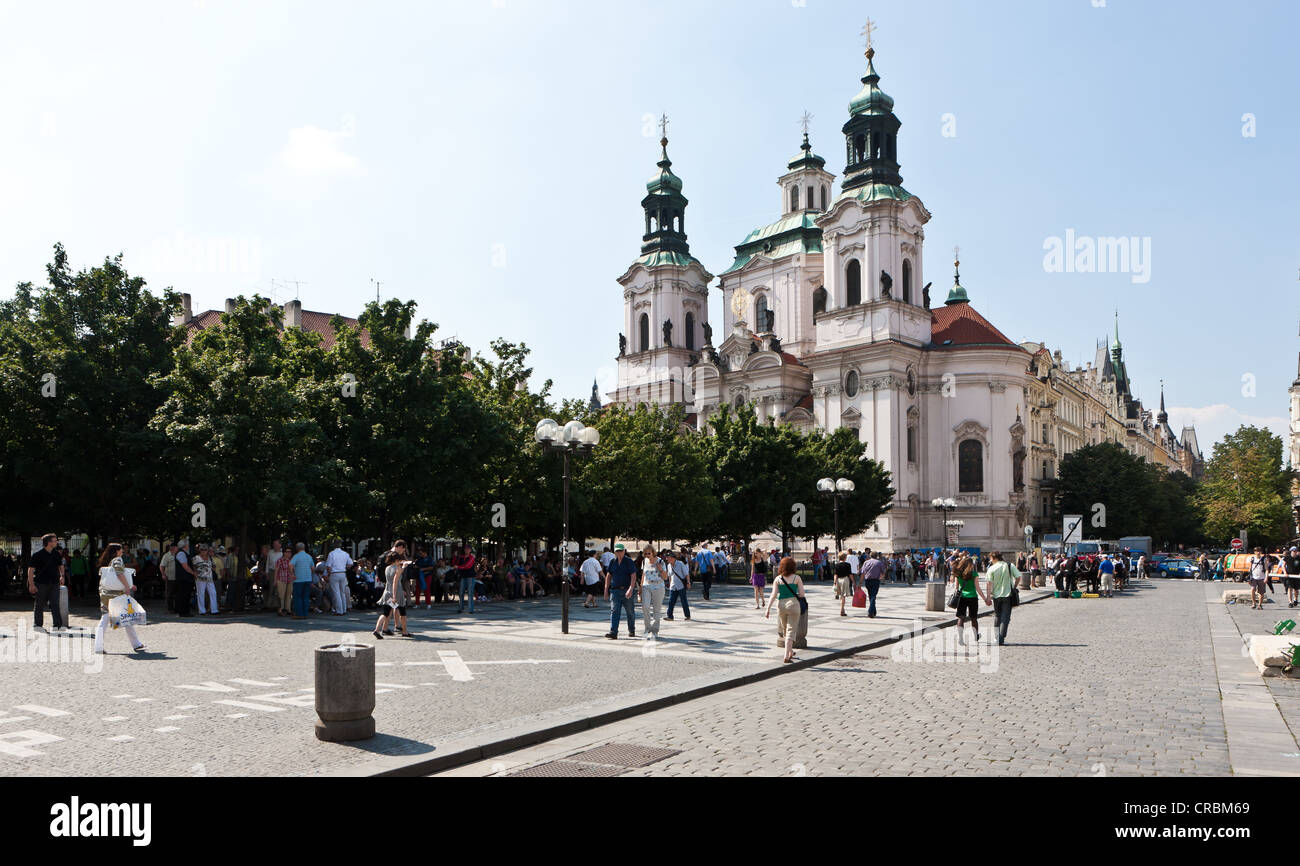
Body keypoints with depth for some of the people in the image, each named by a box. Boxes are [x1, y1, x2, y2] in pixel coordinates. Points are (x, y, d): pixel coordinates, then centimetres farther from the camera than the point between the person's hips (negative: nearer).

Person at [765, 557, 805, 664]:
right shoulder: (797, 578, -2)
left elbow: (774, 595, -4)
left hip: (781, 605, 2)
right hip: (794, 604, -2)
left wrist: (768, 609, -2)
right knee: (791, 631, 1)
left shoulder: (777, 579, 1)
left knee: (784, 630, 21)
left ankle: (790, 652, 35)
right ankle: (786, 657, -6)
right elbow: (801, 594, -2)